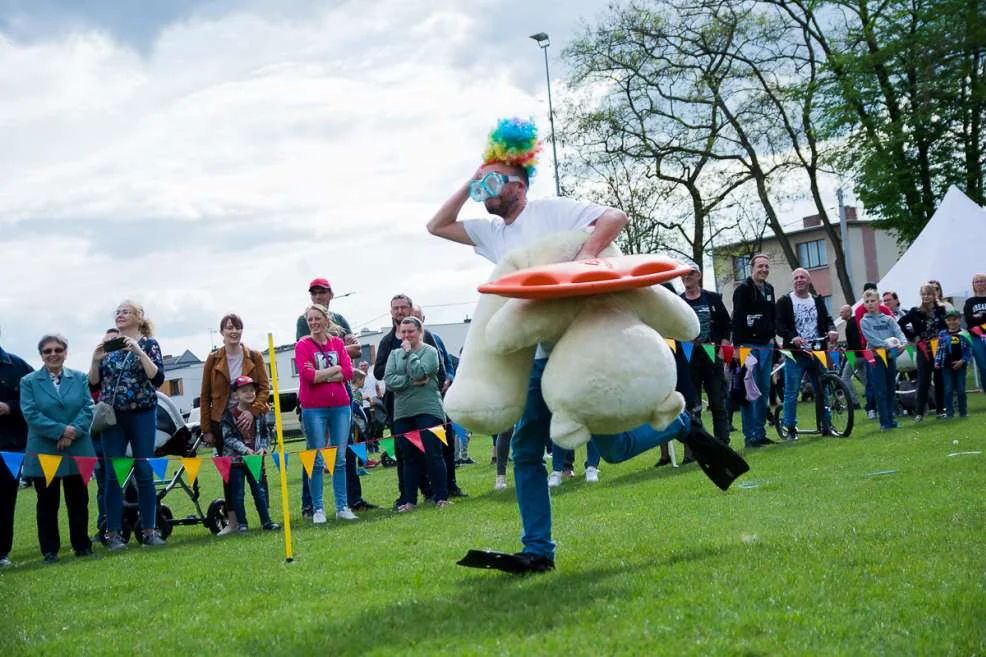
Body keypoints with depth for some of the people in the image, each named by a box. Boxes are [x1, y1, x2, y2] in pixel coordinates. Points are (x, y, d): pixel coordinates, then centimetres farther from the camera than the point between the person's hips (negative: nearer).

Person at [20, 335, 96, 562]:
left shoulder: (80, 379, 8)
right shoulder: (29, 382, 1)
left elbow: (88, 408, 0)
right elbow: (30, 414, -10)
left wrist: (74, 432, -17)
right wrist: (61, 430, -19)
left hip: (77, 451, 2)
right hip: (44, 453, -2)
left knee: (79, 501, 8)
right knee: (47, 503, 3)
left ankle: (82, 546, 17)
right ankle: (50, 549, 9)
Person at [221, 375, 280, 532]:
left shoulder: (260, 413, 6)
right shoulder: (229, 414, -7)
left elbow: (266, 433, 11)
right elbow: (228, 437, -12)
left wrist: (263, 448, -7)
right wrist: (245, 450, -19)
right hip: (235, 459, -3)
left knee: (259, 491, 5)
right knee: (237, 493, 3)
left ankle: (266, 521, 9)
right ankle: (241, 523, 10)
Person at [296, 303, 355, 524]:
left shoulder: (338, 343, 8)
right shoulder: (303, 345, -1)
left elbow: (348, 373, -2)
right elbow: (307, 375, -14)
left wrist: (320, 375, -9)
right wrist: (335, 369, -9)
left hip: (340, 406, 3)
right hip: (314, 408, -3)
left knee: (340, 458, 6)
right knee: (317, 460, -1)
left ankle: (342, 507, 12)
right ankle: (318, 509, 5)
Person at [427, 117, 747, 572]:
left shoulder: (551, 211, -4)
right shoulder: (492, 233, 16)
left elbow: (615, 218, -15)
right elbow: (437, 226, 20)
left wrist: (585, 255, -29)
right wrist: (468, 185, 11)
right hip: (539, 358, 7)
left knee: (612, 447, -6)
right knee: (525, 450, -1)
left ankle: (683, 427, 19)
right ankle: (538, 551, 1)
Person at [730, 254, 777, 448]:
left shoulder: (769, 289, 14)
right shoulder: (742, 289, -8)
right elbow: (737, 319, -13)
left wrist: (772, 335, 13)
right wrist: (738, 345, -18)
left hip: (766, 345, 7)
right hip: (748, 346, -7)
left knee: (764, 390, 8)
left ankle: (760, 432, 14)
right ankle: (750, 434, -4)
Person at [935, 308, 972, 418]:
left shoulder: (964, 334, -1)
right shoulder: (942, 335, 1)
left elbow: (969, 349, -1)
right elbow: (939, 350, 3)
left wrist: (962, 361, -11)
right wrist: (937, 362, -6)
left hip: (960, 365, 0)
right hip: (946, 366, 0)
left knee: (961, 389, 6)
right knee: (948, 390, 1)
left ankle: (963, 412, 15)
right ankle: (949, 412, 5)